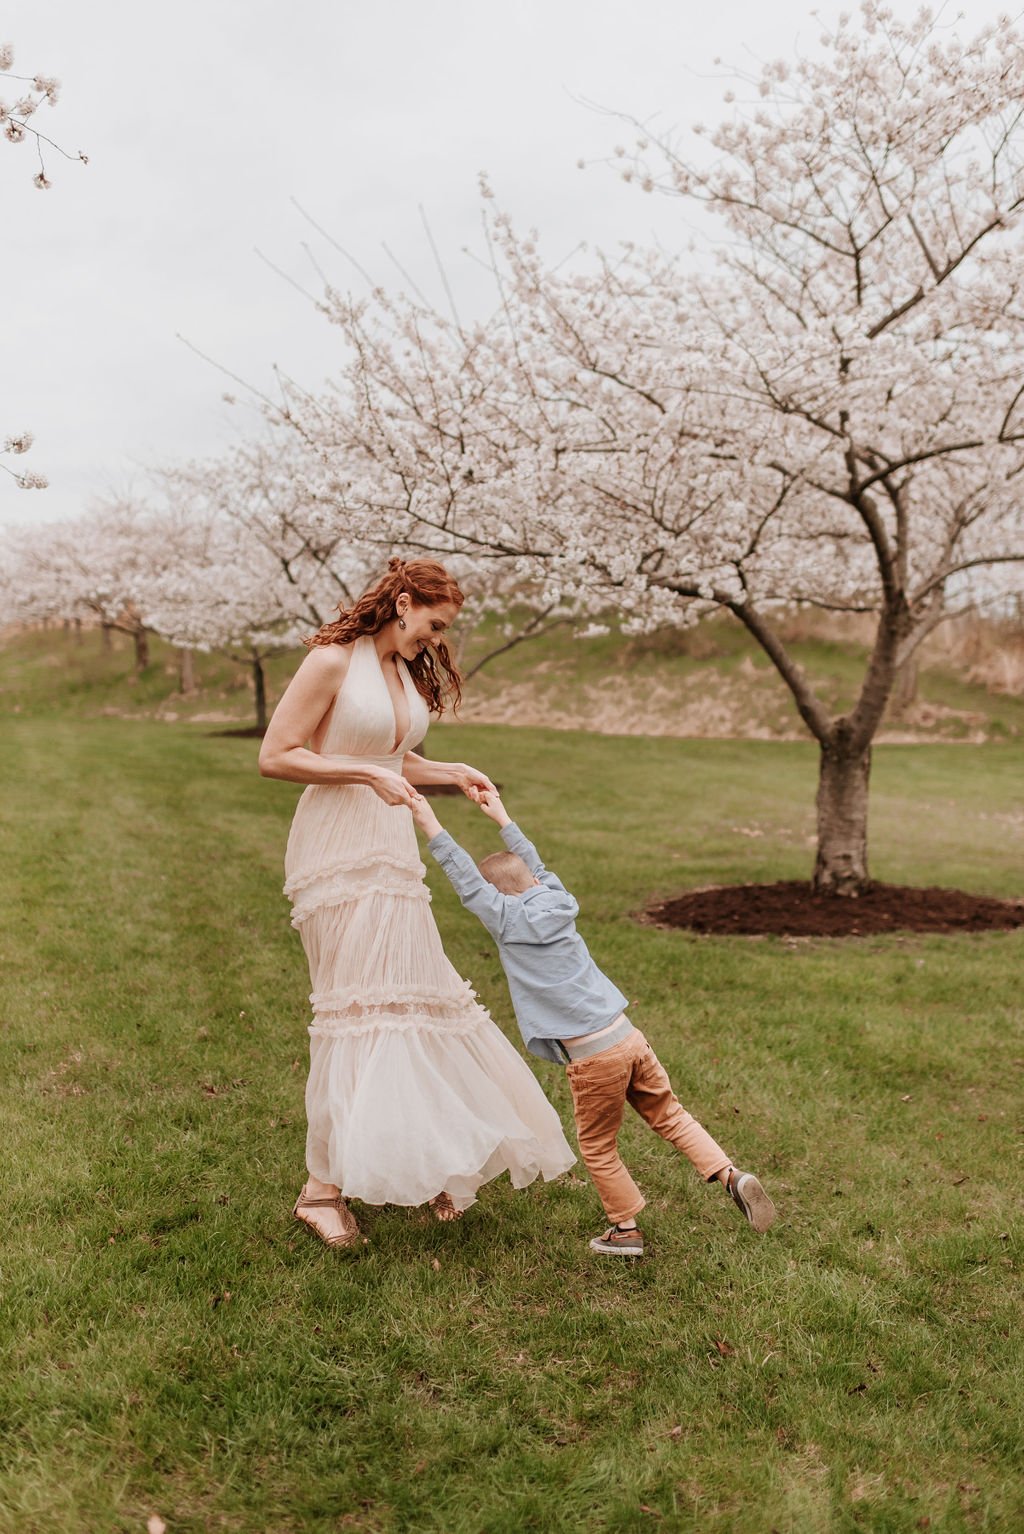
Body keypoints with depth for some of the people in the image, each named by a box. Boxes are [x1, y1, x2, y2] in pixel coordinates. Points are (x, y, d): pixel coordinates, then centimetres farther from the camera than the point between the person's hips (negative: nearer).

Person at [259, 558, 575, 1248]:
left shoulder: (409, 672, 13)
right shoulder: (332, 660, -10)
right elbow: (274, 757, -13)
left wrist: (451, 773, 8)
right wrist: (368, 773, -18)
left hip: (392, 851, 8)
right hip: (338, 848, -8)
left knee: (413, 999, 11)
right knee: (355, 1007, -6)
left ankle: (429, 1162, 24)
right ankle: (325, 1186, 6)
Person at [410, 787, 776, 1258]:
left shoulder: (508, 921, -8)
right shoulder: (556, 902, 9)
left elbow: (467, 882, -3)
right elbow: (535, 866, 26)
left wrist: (430, 825, 0)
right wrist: (502, 818, 35)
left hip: (593, 1058, -6)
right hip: (628, 1037, 6)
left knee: (598, 1149, 14)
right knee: (670, 1116, 19)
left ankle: (625, 1230, 25)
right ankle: (731, 1175, 7)